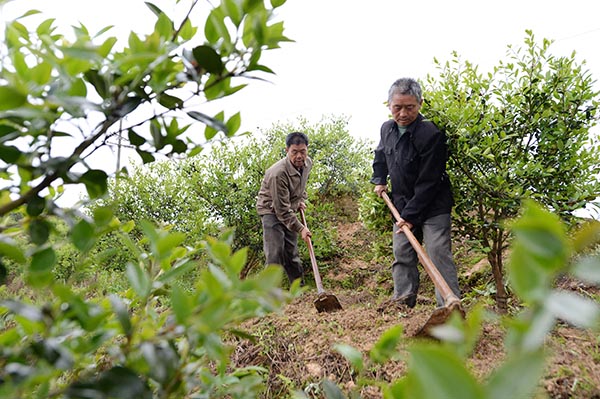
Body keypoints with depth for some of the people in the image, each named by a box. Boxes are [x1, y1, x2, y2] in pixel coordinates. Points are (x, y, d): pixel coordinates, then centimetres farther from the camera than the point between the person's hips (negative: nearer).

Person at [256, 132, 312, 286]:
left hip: (289, 211, 7)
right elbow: (282, 209, -27)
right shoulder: (278, 173, -32)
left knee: (292, 253, 13)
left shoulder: (308, 163, -7)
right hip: (271, 210, -7)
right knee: (275, 254, -14)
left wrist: (301, 200, 7)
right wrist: (300, 228, -24)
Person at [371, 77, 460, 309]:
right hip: (403, 206, 7)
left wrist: (410, 214, -22)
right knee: (402, 253, 10)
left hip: (432, 207, -7)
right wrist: (379, 180, 13)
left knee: (438, 254, -9)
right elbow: (380, 155, 25)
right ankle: (403, 299, 22)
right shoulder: (387, 128, 1)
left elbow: (428, 183, -23)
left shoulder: (431, 134, -23)